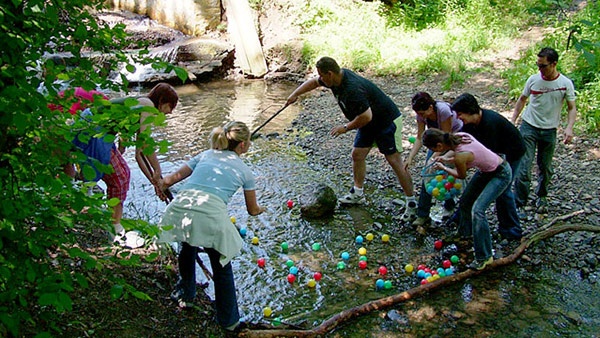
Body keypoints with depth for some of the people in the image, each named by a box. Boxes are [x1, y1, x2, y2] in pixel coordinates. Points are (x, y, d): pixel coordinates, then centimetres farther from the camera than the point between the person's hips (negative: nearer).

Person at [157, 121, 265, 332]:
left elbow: (173, 178, 23)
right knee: (222, 267, 18)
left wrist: (162, 184, 43)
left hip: (180, 207, 3)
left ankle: (184, 294, 53)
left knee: (187, 248, 34)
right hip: (211, 214, -3)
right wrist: (260, 209, 52)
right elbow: (252, 210, 30)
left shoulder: (205, 155, 26)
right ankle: (228, 320, 31)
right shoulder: (244, 170, 20)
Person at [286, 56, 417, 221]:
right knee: (357, 155, 11)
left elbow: (366, 116, -32)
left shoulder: (352, 90, -34)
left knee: (395, 161, -9)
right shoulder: (337, 77, -4)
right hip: (369, 124, 10)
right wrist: (294, 94, 16)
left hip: (387, 121, -10)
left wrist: (346, 128, -19)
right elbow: (313, 82, 14)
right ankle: (358, 193, 26)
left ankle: (412, 204, -2)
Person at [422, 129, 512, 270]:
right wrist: (445, 158, 1)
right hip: (485, 170, 9)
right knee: (465, 202, 16)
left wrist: (443, 168, 3)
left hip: (501, 174, -9)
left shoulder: (460, 156, -34)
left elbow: (462, 175, -12)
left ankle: (484, 257, -9)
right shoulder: (458, 136, -13)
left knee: (477, 210, -20)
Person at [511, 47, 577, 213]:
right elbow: (522, 99, 11)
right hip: (529, 126, 0)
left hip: (549, 130, 0)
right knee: (524, 165, -8)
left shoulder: (565, 84, -6)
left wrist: (569, 127, -19)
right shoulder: (533, 79, -2)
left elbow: (572, 108, -3)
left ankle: (541, 197, 33)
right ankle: (519, 201, -1)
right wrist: (513, 120, 7)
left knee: (545, 168, 12)